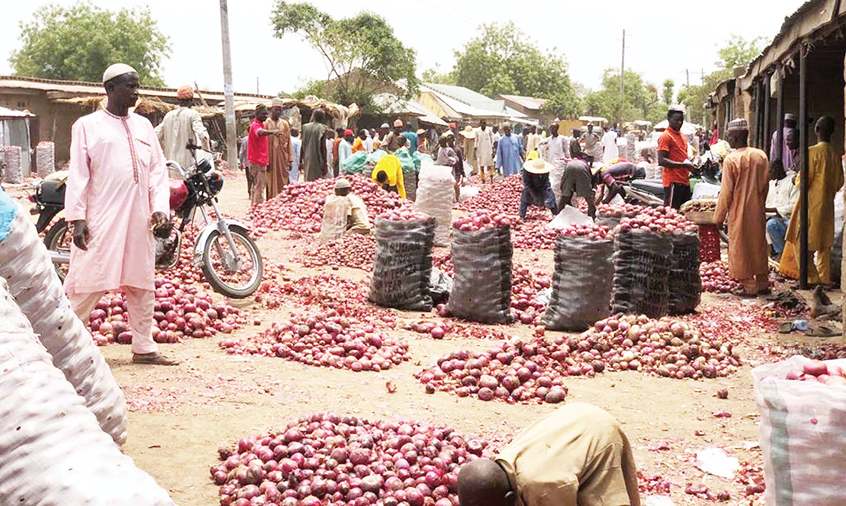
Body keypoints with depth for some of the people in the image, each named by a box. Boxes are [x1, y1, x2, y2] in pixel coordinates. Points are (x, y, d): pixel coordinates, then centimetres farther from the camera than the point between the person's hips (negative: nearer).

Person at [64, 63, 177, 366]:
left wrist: (159, 206, 0)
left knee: (142, 285, 10)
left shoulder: (143, 125, 14)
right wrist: (77, 217, -11)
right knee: (88, 285, -5)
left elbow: (158, 168, 13)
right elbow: (78, 173, -4)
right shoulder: (87, 125, 0)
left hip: (139, 220, 5)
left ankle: (144, 348, 19)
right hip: (101, 221, -5)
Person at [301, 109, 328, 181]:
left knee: (308, 180, 11)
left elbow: (302, 145, 7)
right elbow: (323, 146, -10)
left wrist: (300, 161, 13)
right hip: (317, 160, -5)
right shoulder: (322, 128, -8)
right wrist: (324, 163, -6)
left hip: (307, 160, 5)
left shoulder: (305, 127, 5)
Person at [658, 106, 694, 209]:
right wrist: (682, 165, -22)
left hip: (685, 180, 9)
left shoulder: (682, 136, 20)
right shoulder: (665, 136, -9)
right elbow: (661, 160, -19)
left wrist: (689, 164, 11)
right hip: (673, 181, -9)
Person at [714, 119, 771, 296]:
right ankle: (763, 284, 23)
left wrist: (719, 216, -5)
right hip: (758, 211, 6)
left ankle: (749, 286, 7)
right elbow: (765, 186, 9)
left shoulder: (731, 159, -15)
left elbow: (726, 192, -13)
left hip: (739, 212, -5)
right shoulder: (761, 156, 1)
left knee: (740, 248, 5)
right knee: (759, 245, 16)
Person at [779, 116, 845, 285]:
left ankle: (811, 277, -5)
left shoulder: (813, 152, -15)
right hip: (828, 204, 6)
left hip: (811, 203, -6)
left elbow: (805, 180, -15)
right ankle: (825, 279, 14)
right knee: (824, 243, 12)